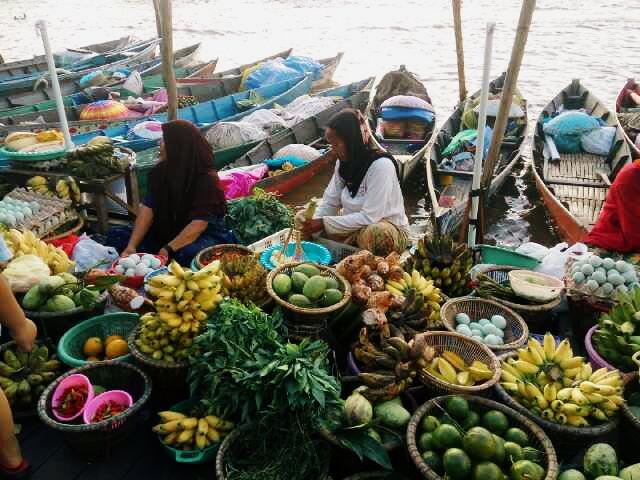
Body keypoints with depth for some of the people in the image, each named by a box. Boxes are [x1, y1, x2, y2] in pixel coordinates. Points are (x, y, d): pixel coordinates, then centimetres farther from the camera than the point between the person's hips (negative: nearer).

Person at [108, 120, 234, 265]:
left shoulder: (206, 178, -19)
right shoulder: (160, 171, 0)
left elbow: (199, 223, -25)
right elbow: (148, 208, -8)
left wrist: (168, 249, -33)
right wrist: (132, 246, -19)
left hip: (204, 235, -6)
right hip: (166, 231, 7)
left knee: (191, 253, -41)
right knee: (115, 234, -6)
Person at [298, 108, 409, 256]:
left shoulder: (381, 165, -23)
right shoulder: (344, 162, 0)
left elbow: (369, 217, -27)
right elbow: (329, 203, 1)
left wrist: (324, 223, -27)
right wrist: (314, 221, -19)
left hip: (389, 228, -7)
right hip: (354, 226, 7)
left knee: (375, 234, -41)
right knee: (303, 219, -5)